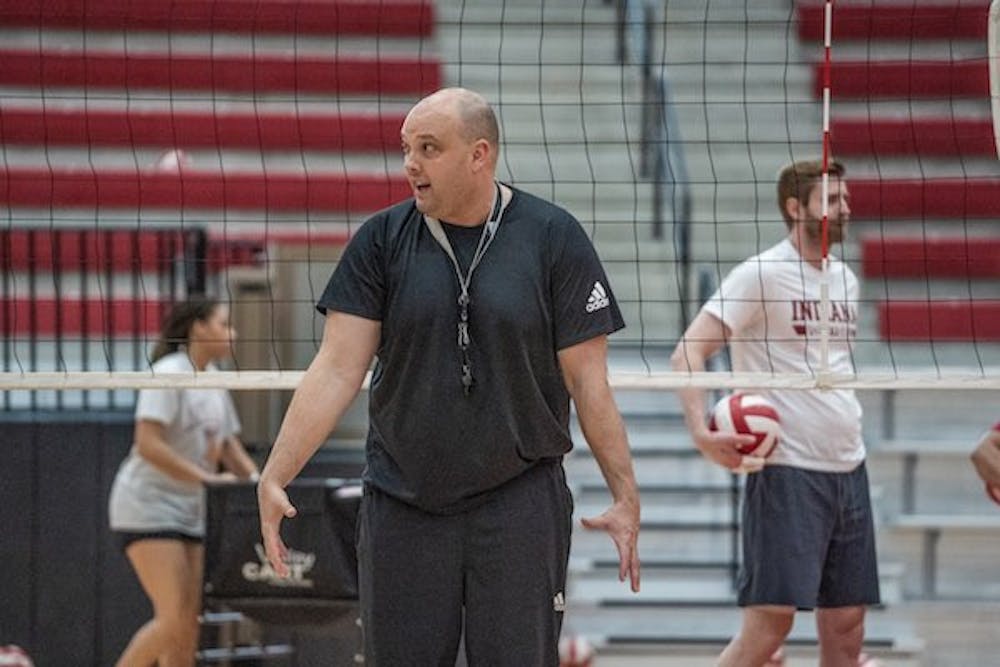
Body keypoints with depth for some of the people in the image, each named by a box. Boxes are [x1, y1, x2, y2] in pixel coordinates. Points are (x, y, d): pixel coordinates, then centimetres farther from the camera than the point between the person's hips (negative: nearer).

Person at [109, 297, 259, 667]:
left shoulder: (214, 381, 13)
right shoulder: (168, 374, -12)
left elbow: (229, 445, 20)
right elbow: (148, 444, -22)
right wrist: (206, 477, -25)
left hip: (191, 511, 9)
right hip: (148, 507, -9)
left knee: (189, 622, 2)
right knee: (174, 619, -16)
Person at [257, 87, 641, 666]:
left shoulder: (554, 238, -3)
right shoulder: (381, 240, 1)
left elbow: (587, 379, -1)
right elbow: (337, 371, -2)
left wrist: (626, 493, -6)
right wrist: (274, 477, -11)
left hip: (520, 503, -2)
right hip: (401, 504, 2)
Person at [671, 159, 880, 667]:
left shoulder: (844, 278, 15)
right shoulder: (762, 274, -8)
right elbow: (688, 353, -16)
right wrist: (701, 433, -29)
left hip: (848, 469, 8)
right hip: (785, 470, -8)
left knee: (846, 623, 7)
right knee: (770, 620, -14)